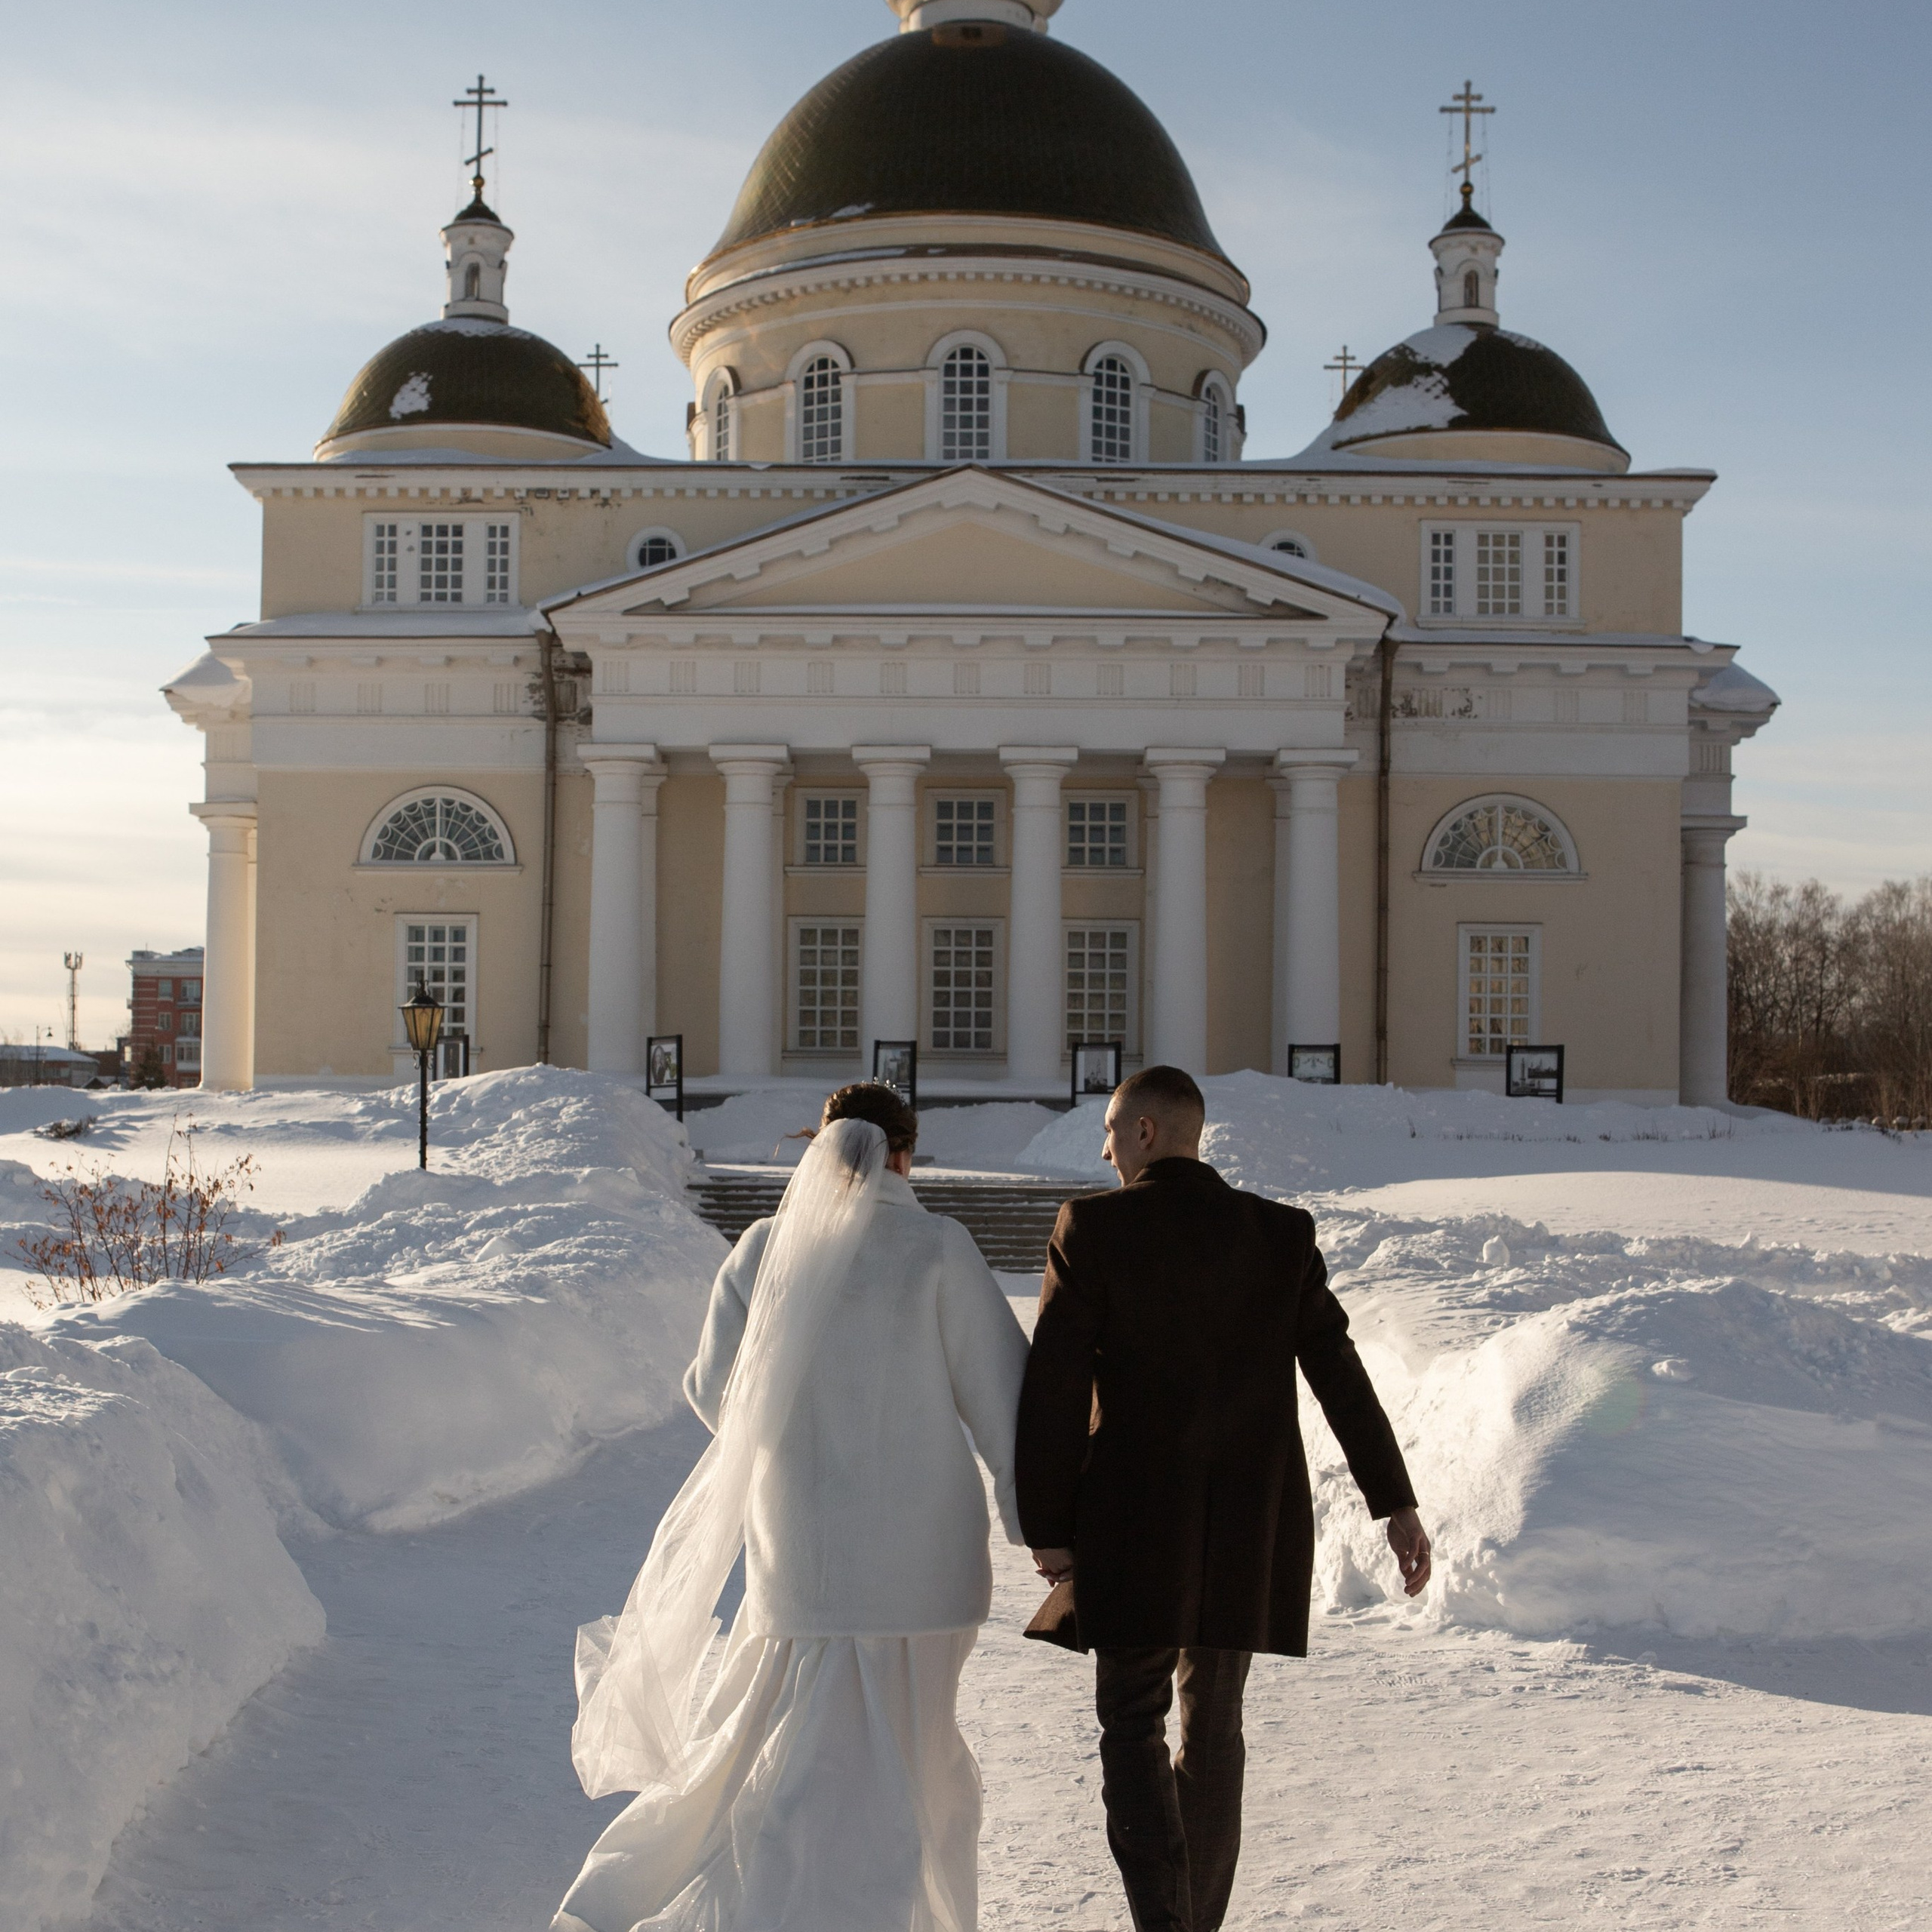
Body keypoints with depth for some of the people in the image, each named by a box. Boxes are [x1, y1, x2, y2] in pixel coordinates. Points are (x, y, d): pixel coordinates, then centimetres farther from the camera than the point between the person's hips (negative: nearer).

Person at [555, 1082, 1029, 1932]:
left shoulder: (766, 1245, 1)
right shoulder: (937, 1248, -7)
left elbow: (719, 1391, 4)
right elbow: (999, 1389, -7)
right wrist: (1034, 1516, 1)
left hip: (800, 1536, 3)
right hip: (921, 1537, -3)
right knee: (890, 1764, 10)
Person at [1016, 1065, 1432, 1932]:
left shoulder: (1093, 1227, -7)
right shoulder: (1281, 1234, 4)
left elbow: (1056, 1387, -10)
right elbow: (1340, 1372, 0)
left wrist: (1045, 1527, -4)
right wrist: (1397, 1503, 2)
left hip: (1136, 1521, -4)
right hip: (1249, 1524, 4)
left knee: (1131, 1723, 5)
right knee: (1211, 1722, 17)